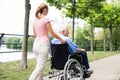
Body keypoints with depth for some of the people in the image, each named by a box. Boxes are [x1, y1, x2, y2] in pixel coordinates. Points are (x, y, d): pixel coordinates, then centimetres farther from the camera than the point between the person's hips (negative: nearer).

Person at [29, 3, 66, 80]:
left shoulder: (35, 20, 12)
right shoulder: (45, 19, -9)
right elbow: (52, 33, -8)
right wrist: (61, 40, 3)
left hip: (36, 44, 8)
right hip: (43, 45, -8)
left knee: (39, 67, 13)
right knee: (39, 67, -4)